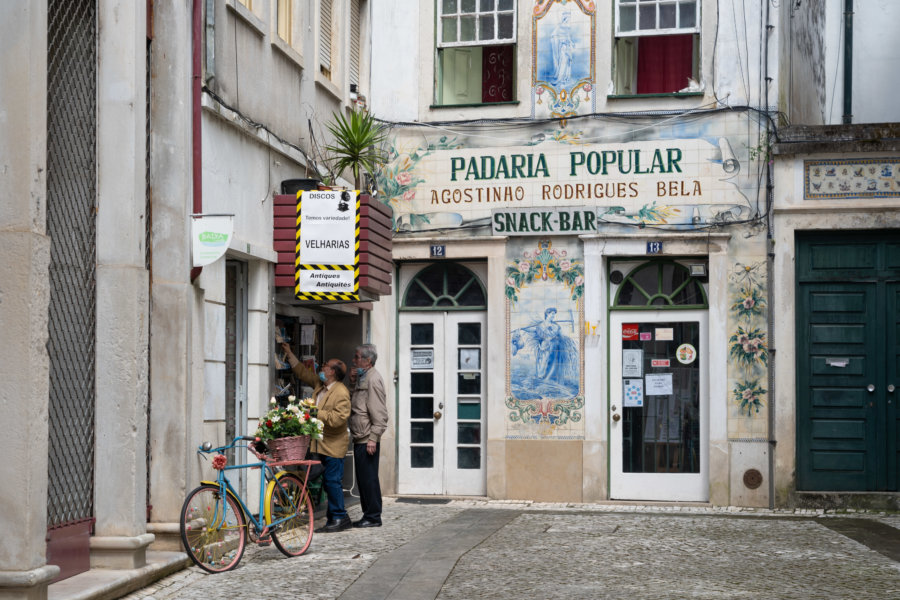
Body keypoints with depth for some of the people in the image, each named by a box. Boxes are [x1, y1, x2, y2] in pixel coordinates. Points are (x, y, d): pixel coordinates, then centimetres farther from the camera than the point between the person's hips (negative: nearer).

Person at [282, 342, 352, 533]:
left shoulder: (341, 393, -17)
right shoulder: (319, 385, 11)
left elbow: (339, 418, -25)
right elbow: (303, 372, 25)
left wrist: (317, 412, -20)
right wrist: (289, 354, 24)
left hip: (334, 445, -9)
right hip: (323, 444, 9)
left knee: (332, 480, -9)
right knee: (329, 481, 11)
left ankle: (339, 518, -3)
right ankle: (334, 517, 16)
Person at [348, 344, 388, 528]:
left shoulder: (373, 379, -13)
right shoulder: (362, 378, 18)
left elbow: (379, 414, -19)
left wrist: (373, 438, -22)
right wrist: (353, 382, 13)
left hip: (367, 440, -10)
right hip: (360, 438, 10)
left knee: (369, 478, -5)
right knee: (363, 478, 13)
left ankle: (373, 517, 1)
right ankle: (368, 515, 19)